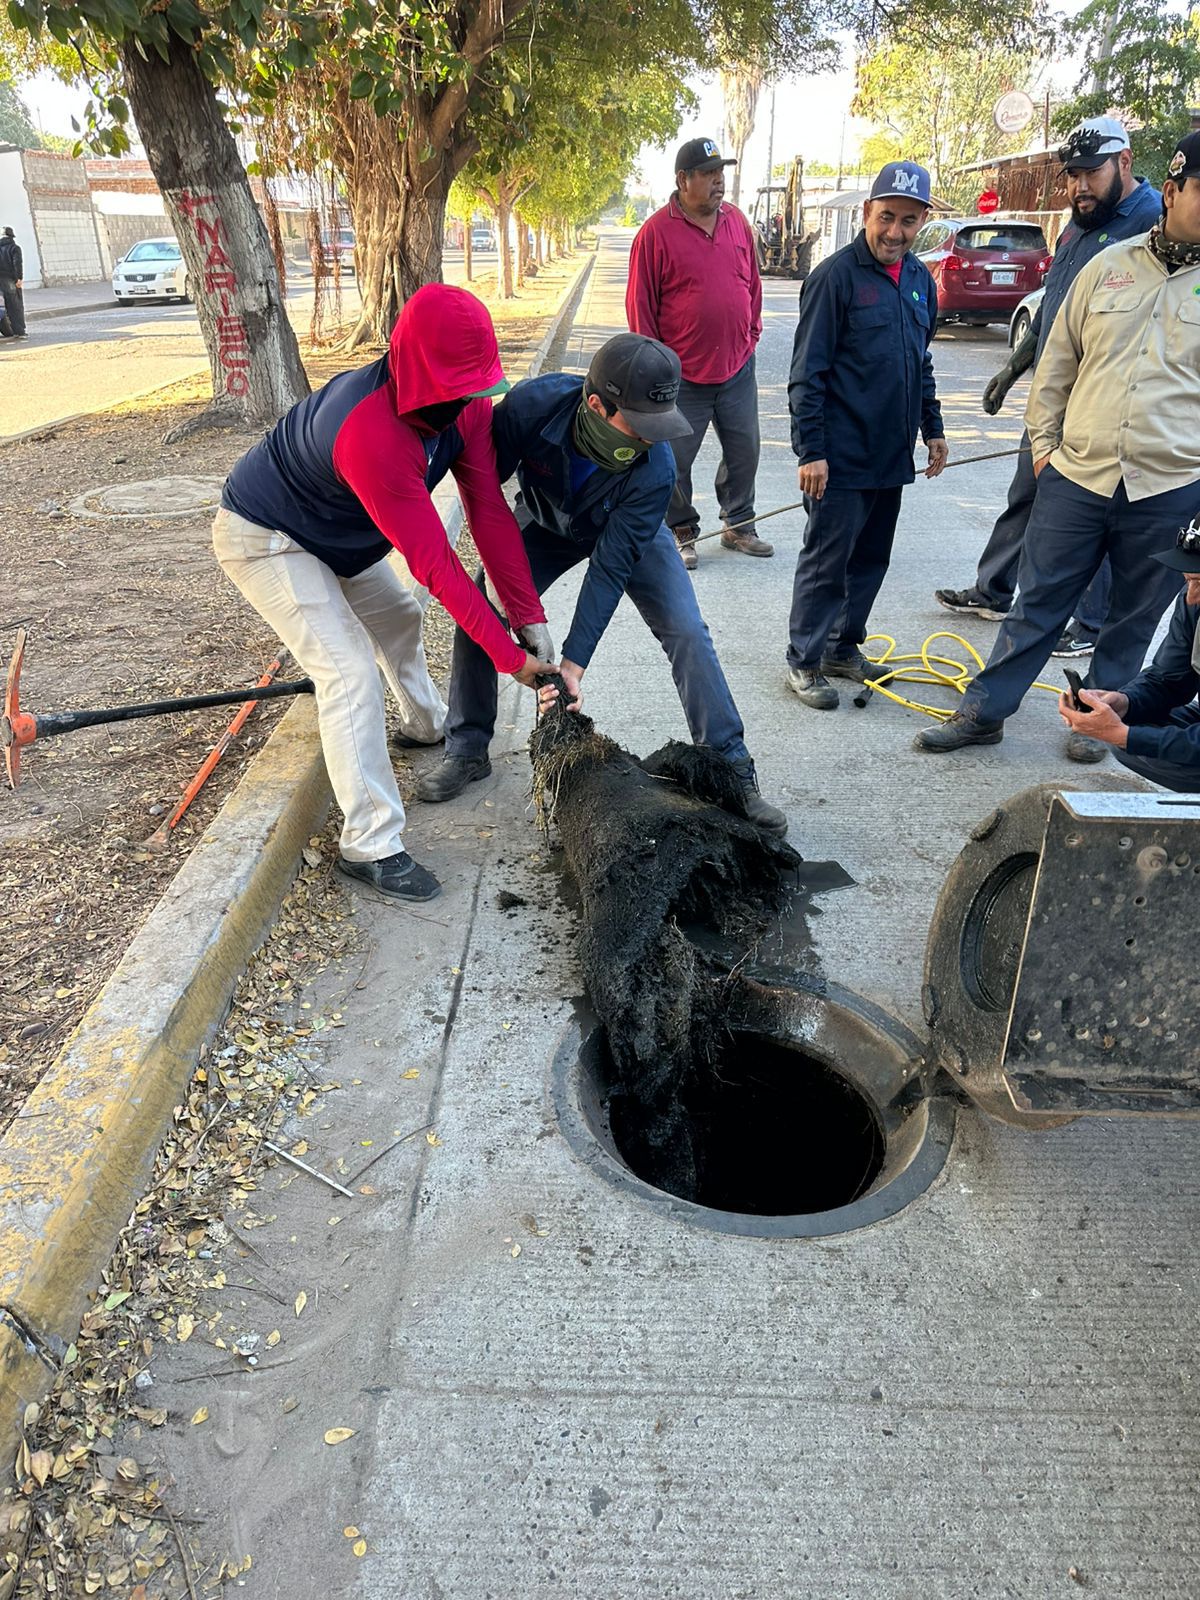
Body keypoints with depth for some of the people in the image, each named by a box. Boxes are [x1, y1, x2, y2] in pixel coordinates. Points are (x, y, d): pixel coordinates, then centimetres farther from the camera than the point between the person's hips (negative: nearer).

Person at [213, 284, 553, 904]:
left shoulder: (466, 405, -16)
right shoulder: (372, 435, -40)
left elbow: (489, 512, -16)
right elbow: (435, 566, -37)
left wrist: (529, 614, -20)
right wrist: (507, 654, -32)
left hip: (334, 532, 9)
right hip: (264, 538, -9)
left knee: (398, 616, 24)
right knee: (349, 671, -19)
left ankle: (427, 724, 52)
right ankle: (370, 846, -11)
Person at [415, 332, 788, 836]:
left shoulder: (655, 469, -38)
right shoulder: (533, 403, -37)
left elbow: (609, 568, -33)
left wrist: (573, 663, -36)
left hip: (630, 532, -1)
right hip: (545, 523, 2)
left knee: (686, 632, -16)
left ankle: (733, 770, -4)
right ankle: (466, 751, 10)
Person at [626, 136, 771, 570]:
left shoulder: (737, 221, 7)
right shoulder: (656, 232, -7)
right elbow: (640, 303, -6)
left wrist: (752, 333, 14)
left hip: (737, 366, 5)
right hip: (682, 372, -4)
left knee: (744, 451, 11)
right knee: (675, 460, 2)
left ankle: (738, 525, 26)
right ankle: (682, 533, 19)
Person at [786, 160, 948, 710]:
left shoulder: (920, 280, 13)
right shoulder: (837, 275, -9)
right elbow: (807, 372, -13)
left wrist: (932, 428, 19)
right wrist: (810, 450, -17)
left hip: (891, 454, 7)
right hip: (841, 455, -7)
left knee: (871, 557, 13)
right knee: (826, 560, -2)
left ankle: (844, 647, 26)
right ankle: (804, 660, 10)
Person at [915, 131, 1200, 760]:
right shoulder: (1108, 265, 6)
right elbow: (1058, 360, 12)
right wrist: (1043, 441, 8)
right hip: (1077, 476, 1)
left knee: (1133, 619, 11)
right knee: (1036, 604, 7)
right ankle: (982, 712, 18)